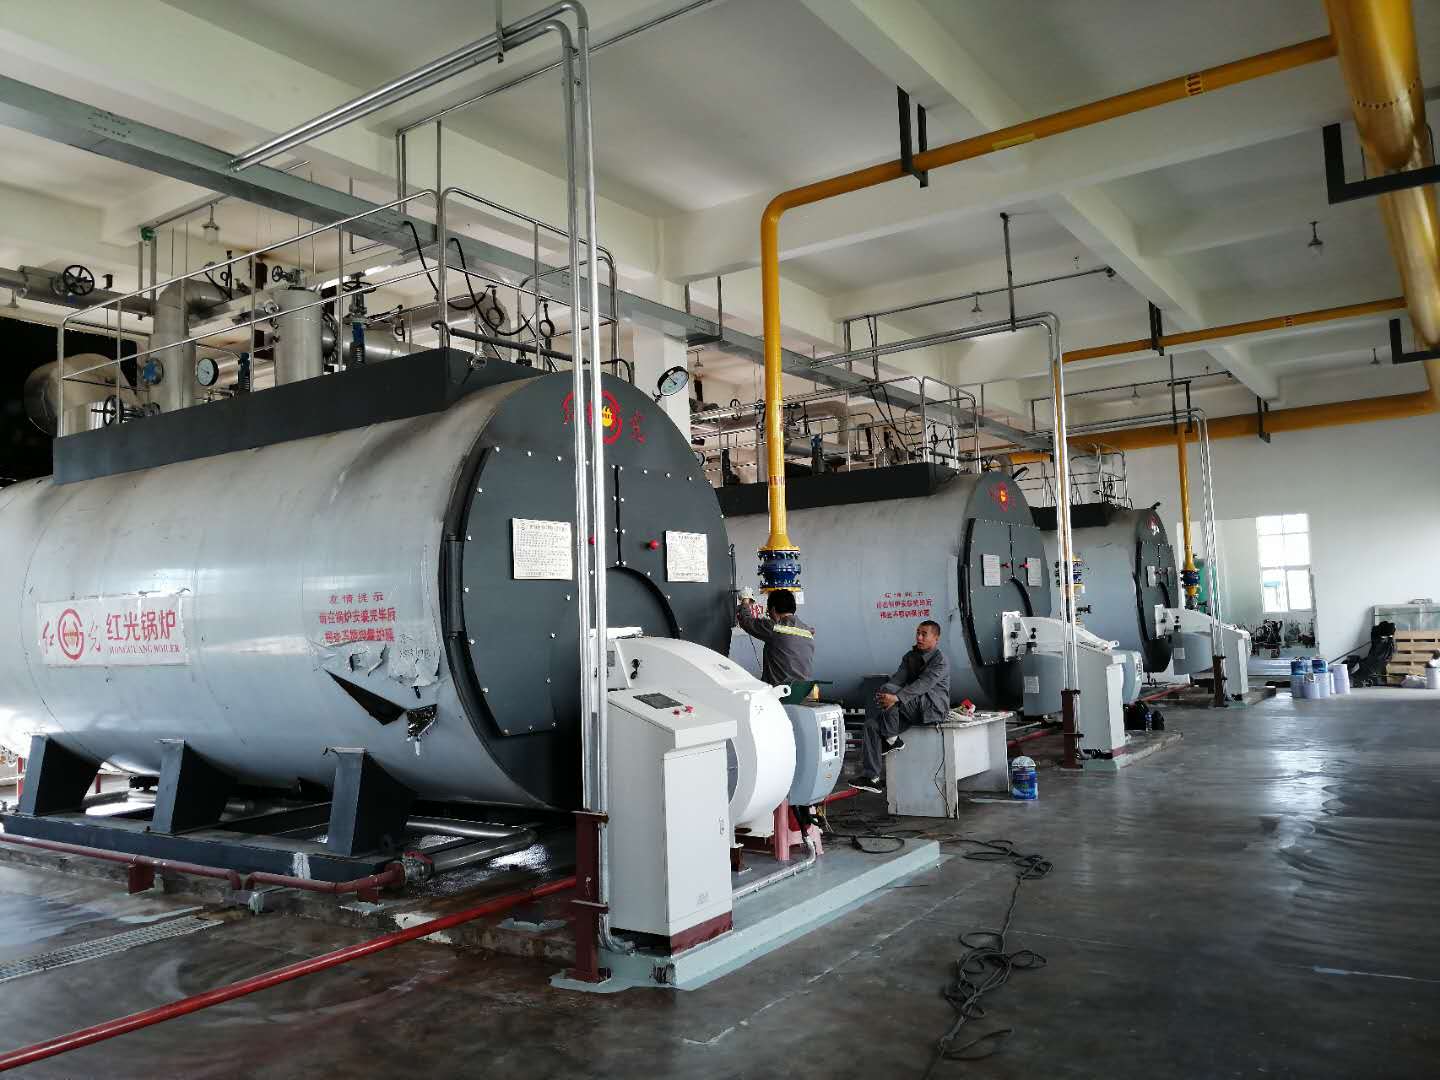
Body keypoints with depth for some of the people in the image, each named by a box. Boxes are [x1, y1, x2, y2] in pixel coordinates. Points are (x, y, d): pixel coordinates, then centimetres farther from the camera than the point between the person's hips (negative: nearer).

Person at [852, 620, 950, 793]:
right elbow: (898, 678, 0)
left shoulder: (940, 660, -9)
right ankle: (872, 777, -16)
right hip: (912, 709, 8)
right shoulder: (910, 657, 16)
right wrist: (883, 693, -22)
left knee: (888, 689, -26)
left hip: (933, 707, -7)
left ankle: (891, 740, -14)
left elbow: (923, 684, -24)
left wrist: (896, 697, -38)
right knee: (872, 722, -13)